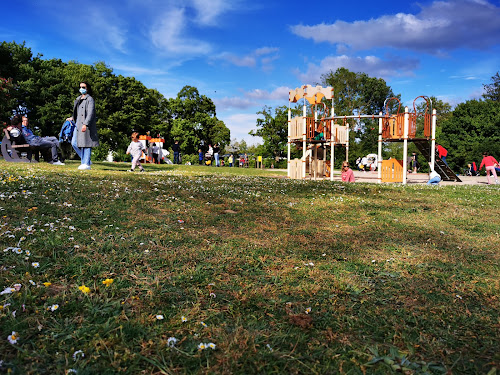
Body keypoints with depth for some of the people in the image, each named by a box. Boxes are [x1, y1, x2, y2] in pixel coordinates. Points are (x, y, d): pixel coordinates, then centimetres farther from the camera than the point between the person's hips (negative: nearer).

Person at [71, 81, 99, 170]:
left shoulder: (90, 99, -5)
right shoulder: (78, 99, 20)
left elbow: (90, 113, -16)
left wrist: (85, 124, -24)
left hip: (86, 125, -8)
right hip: (78, 124, 8)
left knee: (86, 144, -6)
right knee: (74, 143, 2)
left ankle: (86, 164, -2)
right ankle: (85, 160, 12)